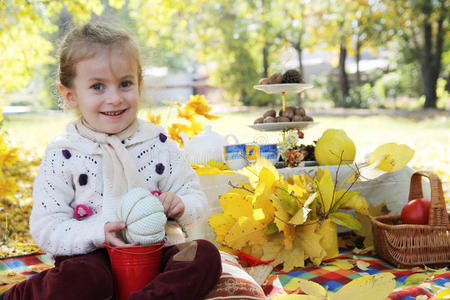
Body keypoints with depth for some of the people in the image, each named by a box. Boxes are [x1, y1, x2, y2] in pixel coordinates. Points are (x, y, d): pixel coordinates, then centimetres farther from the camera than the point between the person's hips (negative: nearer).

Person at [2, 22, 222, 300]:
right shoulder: (62, 156, -4)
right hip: (93, 257, -2)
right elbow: (45, 229, -7)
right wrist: (98, 232, -24)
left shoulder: (160, 144, 2)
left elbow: (196, 199, 8)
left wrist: (180, 205, -17)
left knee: (206, 256, -21)